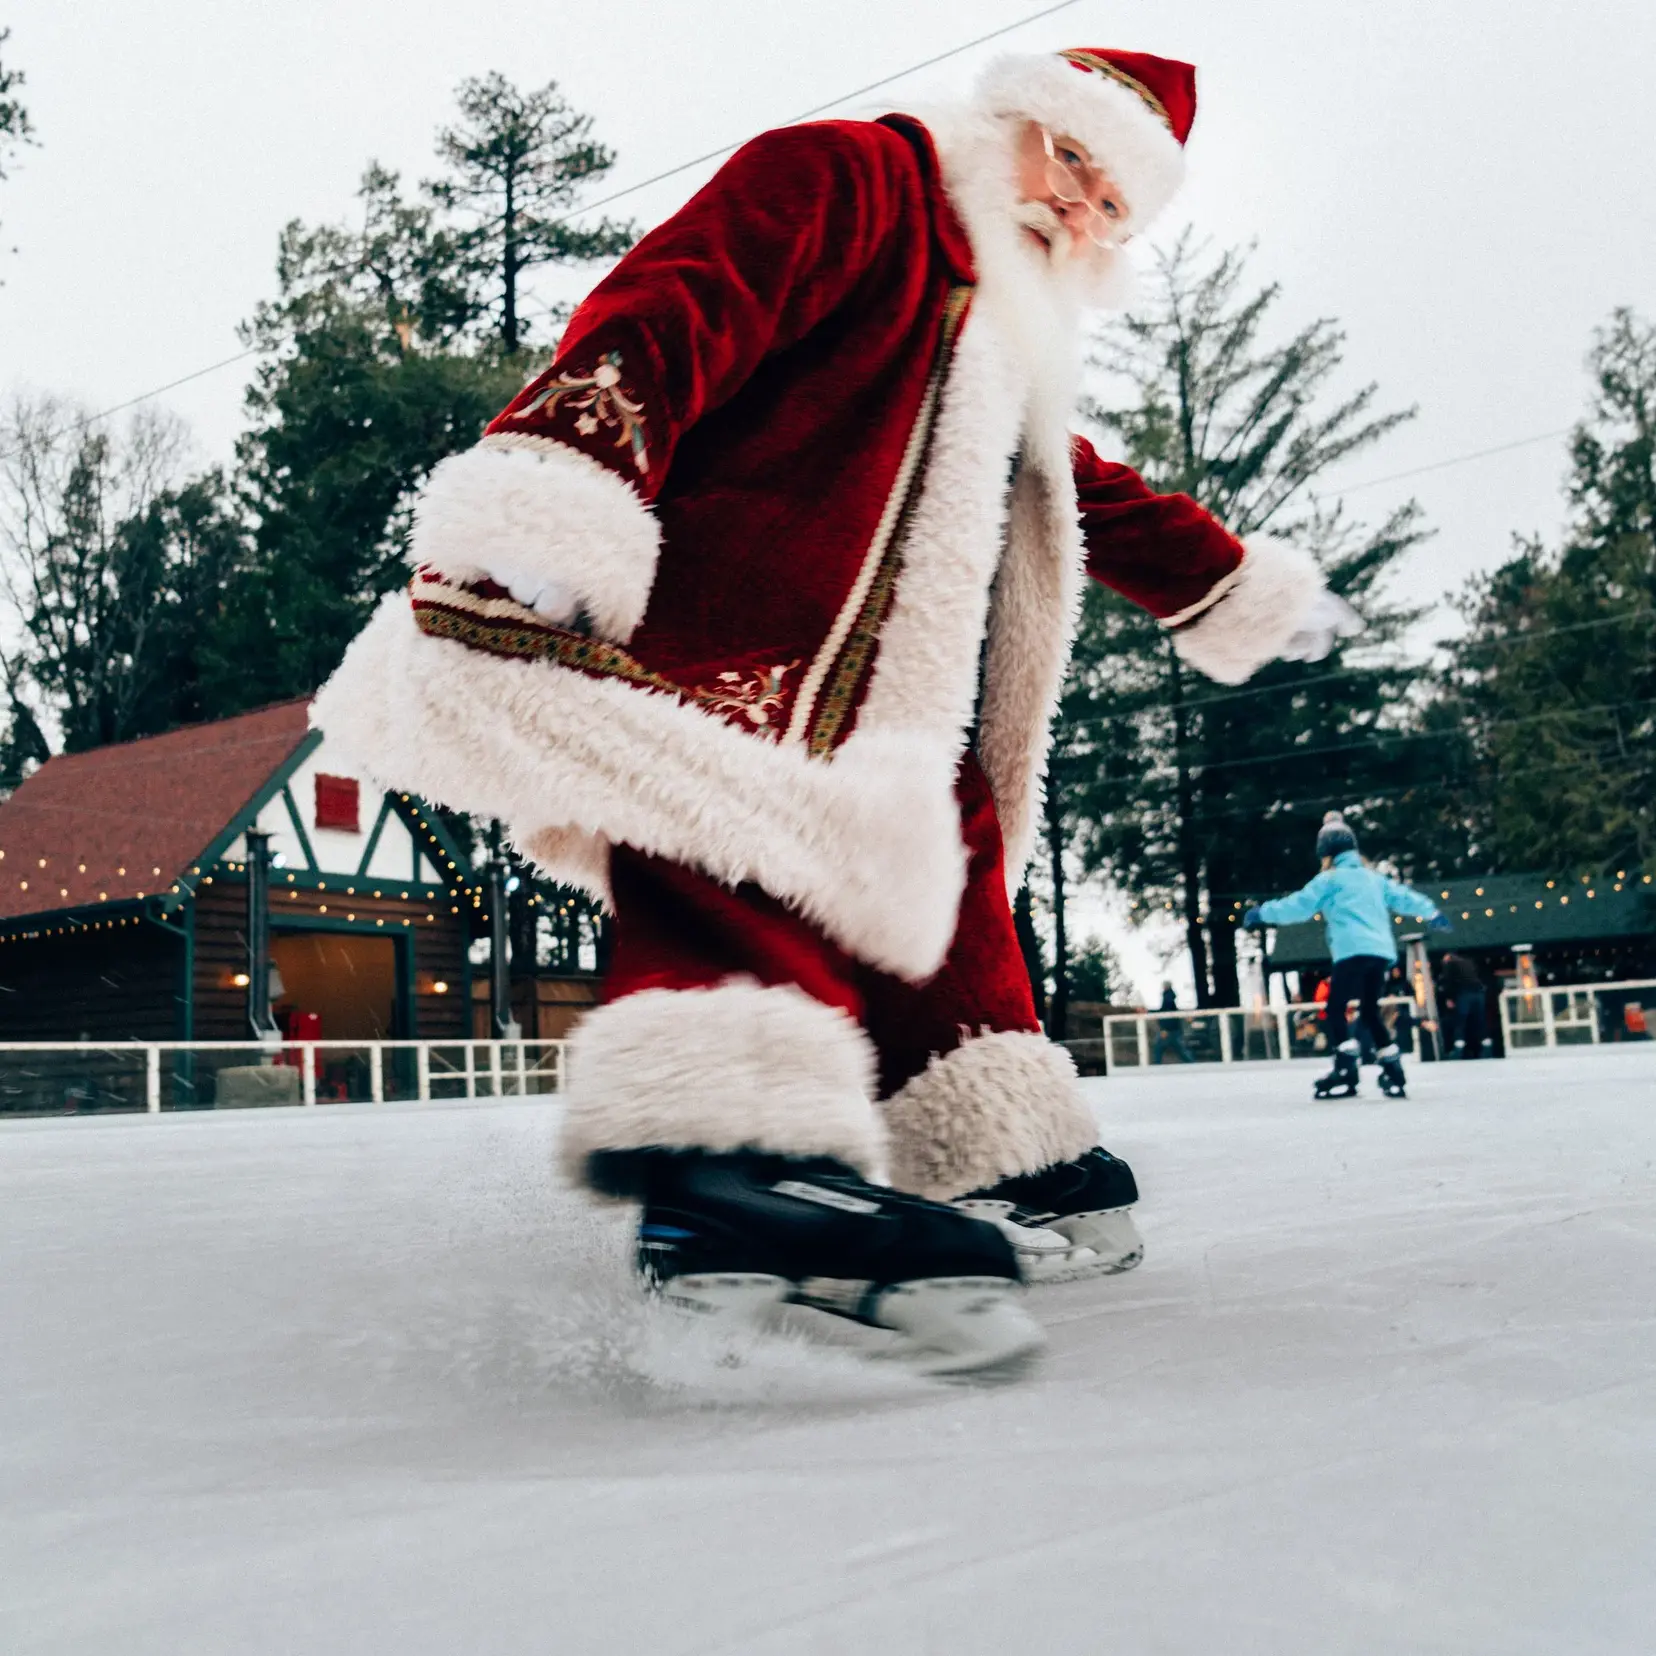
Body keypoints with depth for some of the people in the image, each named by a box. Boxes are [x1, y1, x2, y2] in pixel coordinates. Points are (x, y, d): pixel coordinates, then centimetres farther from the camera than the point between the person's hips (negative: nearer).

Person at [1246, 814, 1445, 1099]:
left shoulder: (1330, 879, 4)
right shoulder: (1373, 878, 22)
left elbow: (1298, 906, 1)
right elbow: (1403, 897, 27)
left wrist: (1262, 913, 10)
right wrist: (1431, 913, 40)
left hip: (1354, 952, -7)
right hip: (1382, 952, 7)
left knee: (1336, 1009, -6)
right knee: (1370, 1010, 16)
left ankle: (1346, 1072, -18)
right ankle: (1393, 1073, 12)